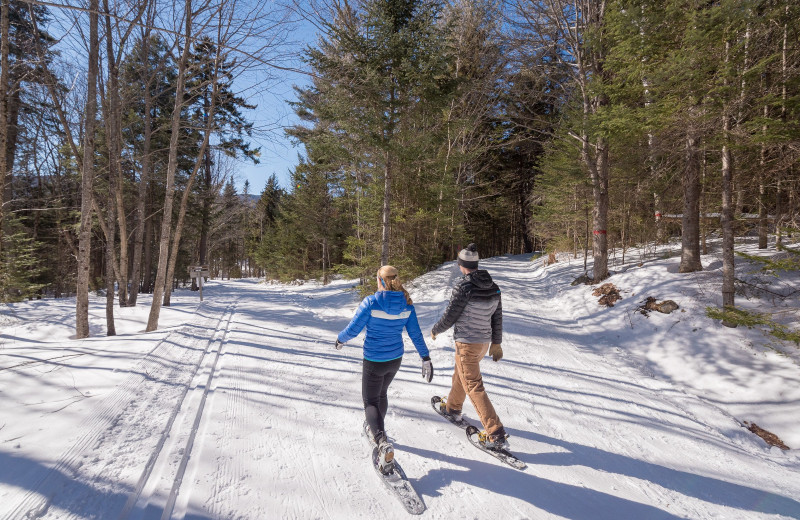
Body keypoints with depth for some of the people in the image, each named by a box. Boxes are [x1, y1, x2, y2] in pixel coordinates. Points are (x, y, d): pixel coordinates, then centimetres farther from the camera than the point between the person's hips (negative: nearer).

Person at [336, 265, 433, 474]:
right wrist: (426, 358, 4)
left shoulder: (370, 302, -21)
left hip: (374, 361, -5)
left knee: (370, 402, 9)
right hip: (395, 360, 5)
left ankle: (382, 441, -13)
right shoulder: (406, 304, -8)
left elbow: (352, 330, -17)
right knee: (381, 393, 30)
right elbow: (415, 334, -4)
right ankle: (376, 427, 50)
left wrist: (340, 339, 5)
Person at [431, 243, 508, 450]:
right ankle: (452, 408, 49)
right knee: (460, 374, 28)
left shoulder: (464, 285, -20)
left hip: (467, 343, -8)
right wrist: (496, 343, 20)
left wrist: (435, 330, 5)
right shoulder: (493, 287, 2)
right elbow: (497, 317, 9)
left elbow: (450, 316, -14)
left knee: (474, 387, -2)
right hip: (484, 342, 8)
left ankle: (496, 435, -3)